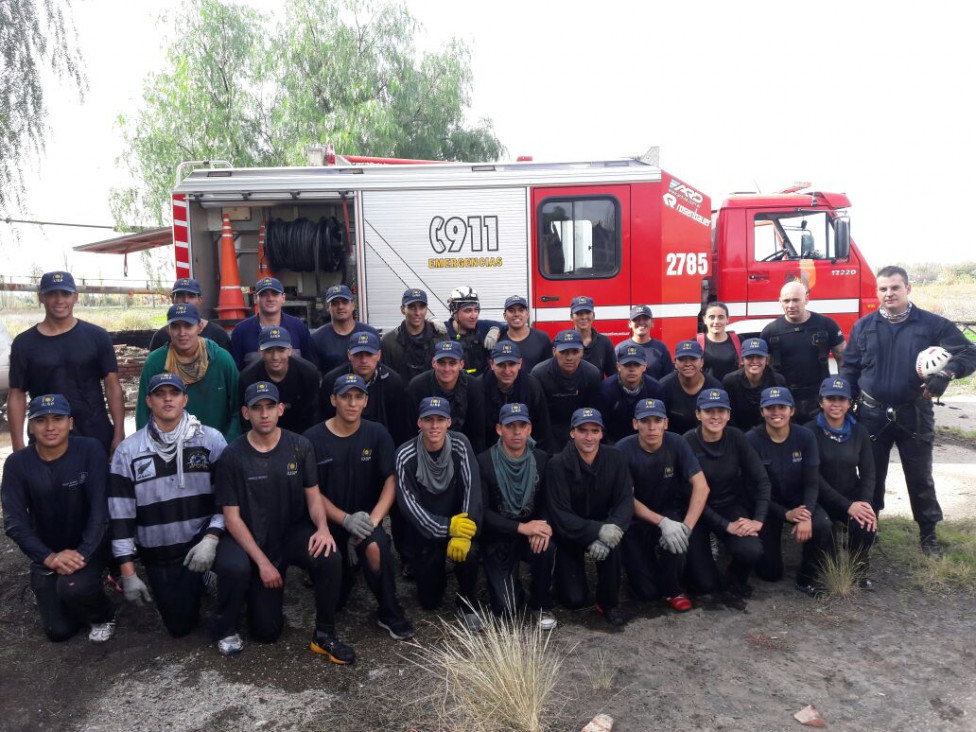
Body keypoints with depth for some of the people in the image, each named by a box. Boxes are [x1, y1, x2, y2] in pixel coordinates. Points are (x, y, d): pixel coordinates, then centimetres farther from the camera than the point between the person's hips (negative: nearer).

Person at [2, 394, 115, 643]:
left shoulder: (90, 450, -16)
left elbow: (100, 507, -19)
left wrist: (82, 552, -28)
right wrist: (48, 557, -23)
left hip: (87, 547, -2)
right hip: (45, 553, 3)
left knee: (73, 588, -32)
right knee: (59, 631, -4)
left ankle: (103, 616, 2)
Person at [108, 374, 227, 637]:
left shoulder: (211, 439, -7)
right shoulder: (128, 451, -4)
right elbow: (121, 514, -4)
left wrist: (211, 539, -22)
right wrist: (128, 573, -6)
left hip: (201, 543, -1)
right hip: (158, 554, 2)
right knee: (179, 626, 7)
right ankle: (197, 584, 37)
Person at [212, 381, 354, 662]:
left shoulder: (299, 446, -8)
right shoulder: (233, 456, -13)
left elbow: (313, 494, -1)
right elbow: (232, 517, -11)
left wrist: (323, 527, -23)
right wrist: (262, 561, -18)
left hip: (293, 533, 2)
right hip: (252, 539, -1)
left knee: (329, 557, -30)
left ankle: (324, 635, -7)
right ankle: (225, 627, 14)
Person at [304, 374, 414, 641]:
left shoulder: (377, 434, -2)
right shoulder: (312, 439, -6)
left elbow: (391, 481, -7)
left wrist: (372, 520, -22)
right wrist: (346, 520, -20)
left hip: (365, 518, 0)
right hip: (329, 523, 1)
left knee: (376, 546, -34)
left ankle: (390, 614, -11)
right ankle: (344, 571, 35)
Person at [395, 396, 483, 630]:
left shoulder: (460, 444, -13)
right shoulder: (406, 455, -16)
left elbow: (472, 489, -19)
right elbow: (408, 503, -20)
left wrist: (464, 533, -31)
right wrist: (446, 527, -30)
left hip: (457, 520, 0)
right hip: (423, 530, 0)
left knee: (467, 551, -32)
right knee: (430, 601, 4)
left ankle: (466, 600, -1)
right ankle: (434, 572, 39)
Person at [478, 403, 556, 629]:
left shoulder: (541, 459, -3)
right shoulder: (484, 462, -13)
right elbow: (482, 512, -16)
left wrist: (543, 525, -22)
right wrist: (522, 527, -25)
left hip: (532, 532, 2)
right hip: (499, 538, -2)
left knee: (547, 548, -33)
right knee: (506, 608, -13)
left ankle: (541, 605, -4)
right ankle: (511, 583, 24)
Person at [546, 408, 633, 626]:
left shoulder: (615, 458, -10)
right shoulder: (557, 465, -19)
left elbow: (626, 501, -14)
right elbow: (560, 515, -23)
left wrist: (615, 526, -35)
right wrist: (597, 531, -35)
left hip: (603, 527, 2)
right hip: (568, 534, -2)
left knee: (610, 543, -33)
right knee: (575, 600, -10)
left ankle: (608, 603, -8)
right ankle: (563, 572, 26)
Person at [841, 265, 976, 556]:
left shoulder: (932, 324, -3)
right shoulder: (863, 326, 3)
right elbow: (850, 370, 5)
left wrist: (946, 373, -25)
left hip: (914, 414, -1)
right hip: (872, 414, 1)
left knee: (920, 476, 9)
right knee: (872, 474, 12)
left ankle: (928, 533, 25)